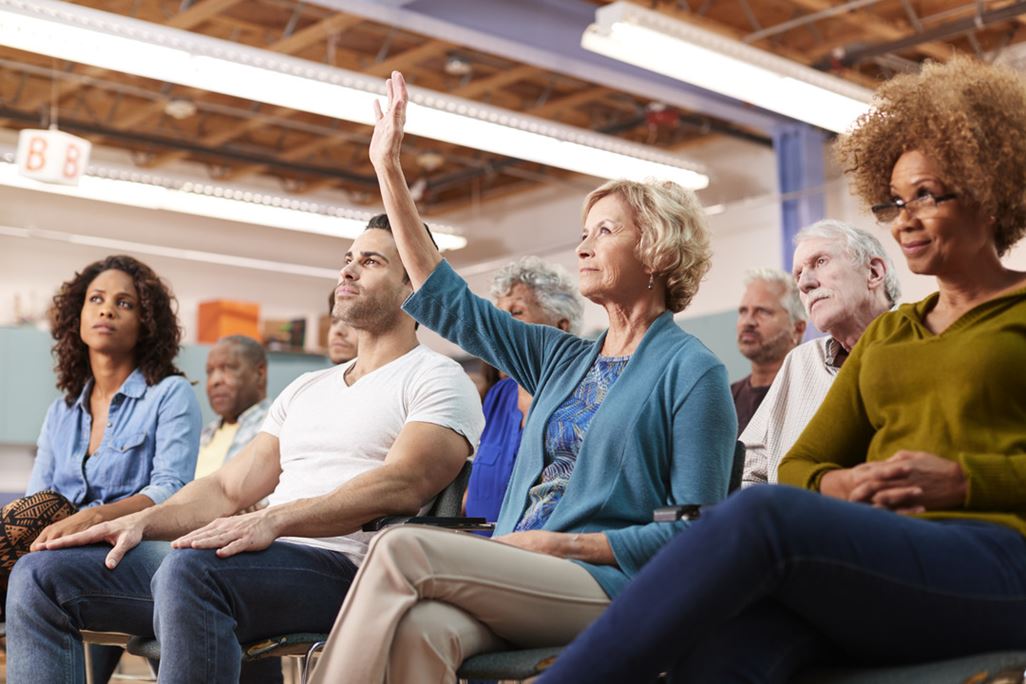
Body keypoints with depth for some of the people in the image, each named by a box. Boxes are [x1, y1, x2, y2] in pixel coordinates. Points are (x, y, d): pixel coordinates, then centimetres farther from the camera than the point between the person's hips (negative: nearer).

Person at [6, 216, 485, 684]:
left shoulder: (436, 378, 3)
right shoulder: (305, 389, 27)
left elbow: (401, 484, -16)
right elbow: (228, 489, 22)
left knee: (192, 567, -38)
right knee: (42, 575, -4)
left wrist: (274, 519, -28)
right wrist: (141, 520, 3)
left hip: (338, 566, -7)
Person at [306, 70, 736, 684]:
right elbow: (447, 301, 22)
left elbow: (696, 529, -5)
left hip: (609, 586, -5)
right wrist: (389, 170, 21)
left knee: (404, 549, -26)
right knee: (421, 628, -31)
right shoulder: (564, 358, 21)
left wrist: (560, 543, -12)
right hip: (519, 582, 5)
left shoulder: (692, 371, 1)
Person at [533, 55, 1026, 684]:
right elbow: (799, 465, 22)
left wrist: (962, 479, -10)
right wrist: (832, 484, -1)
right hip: (883, 560, 4)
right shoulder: (886, 335, 29)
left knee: (763, 515, -34)